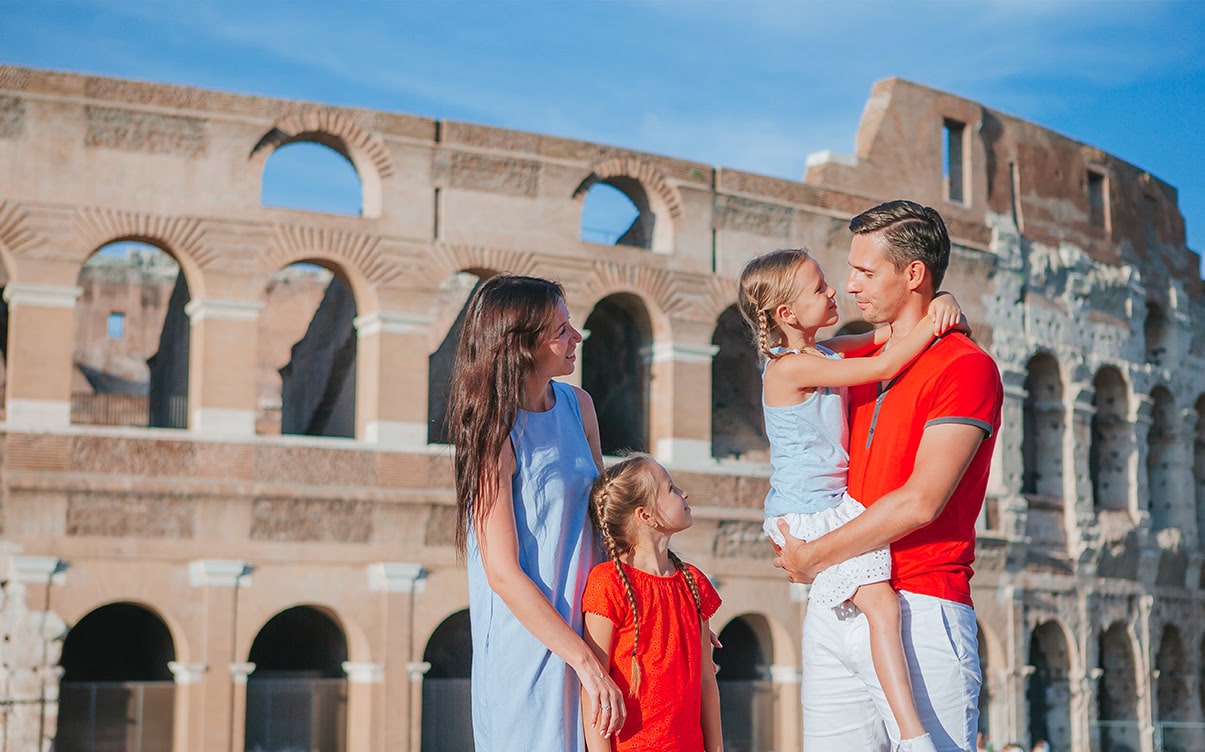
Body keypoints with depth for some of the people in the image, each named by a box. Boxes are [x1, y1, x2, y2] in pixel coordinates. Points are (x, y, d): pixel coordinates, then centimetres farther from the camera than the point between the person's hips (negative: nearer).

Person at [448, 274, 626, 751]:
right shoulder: (496, 433, -17)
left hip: (584, 627, 7)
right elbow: (503, 574, -20)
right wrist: (587, 662, -23)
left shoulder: (577, 406, 4)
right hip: (528, 640, -7)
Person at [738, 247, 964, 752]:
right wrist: (932, 325, -15)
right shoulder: (788, 367, -18)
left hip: (837, 503, 10)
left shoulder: (829, 352, 9)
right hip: (807, 517, -10)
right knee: (881, 603, -22)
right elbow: (883, 367, -23)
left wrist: (940, 305, -5)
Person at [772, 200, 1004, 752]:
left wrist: (814, 557, -6)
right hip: (834, 615, 7)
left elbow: (921, 501, -14)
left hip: (922, 610, -7)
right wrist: (792, 532, 8)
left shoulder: (967, 366, -5)